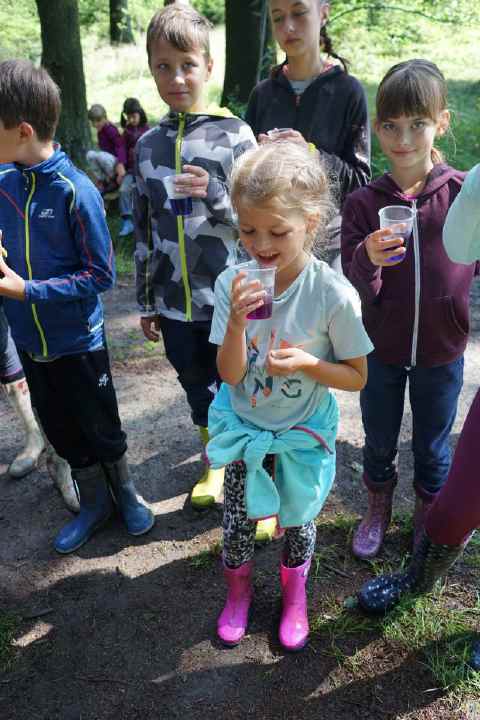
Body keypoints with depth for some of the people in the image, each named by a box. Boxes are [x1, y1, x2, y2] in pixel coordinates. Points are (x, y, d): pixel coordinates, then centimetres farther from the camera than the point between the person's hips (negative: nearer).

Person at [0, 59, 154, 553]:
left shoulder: (74, 191, -19)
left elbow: (100, 275, -17)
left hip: (77, 339, -5)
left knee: (101, 428, 13)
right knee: (62, 431, 19)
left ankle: (125, 494, 38)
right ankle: (93, 503, 39)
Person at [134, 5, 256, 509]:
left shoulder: (234, 135, -5)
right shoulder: (148, 144, 7)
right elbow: (145, 230, 12)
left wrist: (214, 193, -25)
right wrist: (146, 301, 14)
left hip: (228, 297, -4)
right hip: (174, 301, 4)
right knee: (197, 387, 18)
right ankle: (216, 463, 42)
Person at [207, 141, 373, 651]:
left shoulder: (333, 294, -23)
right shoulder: (232, 284, -17)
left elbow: (357, 376, -12)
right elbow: (230, 374, -15)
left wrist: (308, 363, -29)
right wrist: (237, 321, -33)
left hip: (301, 432, -1)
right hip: (244, 426, 2)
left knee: (297, 517, 19)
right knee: (237, 518, 17)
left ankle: (295, 593, 50)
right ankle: (238, 590, 49)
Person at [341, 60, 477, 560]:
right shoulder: (363, 203, -10)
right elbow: (353, 290, -14)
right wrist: (368, 260, -32)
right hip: (381, 349, 1)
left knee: (432, 446, 19)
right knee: (379, 442, 20)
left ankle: (428, 522, 47)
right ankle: (378, 511, 48)